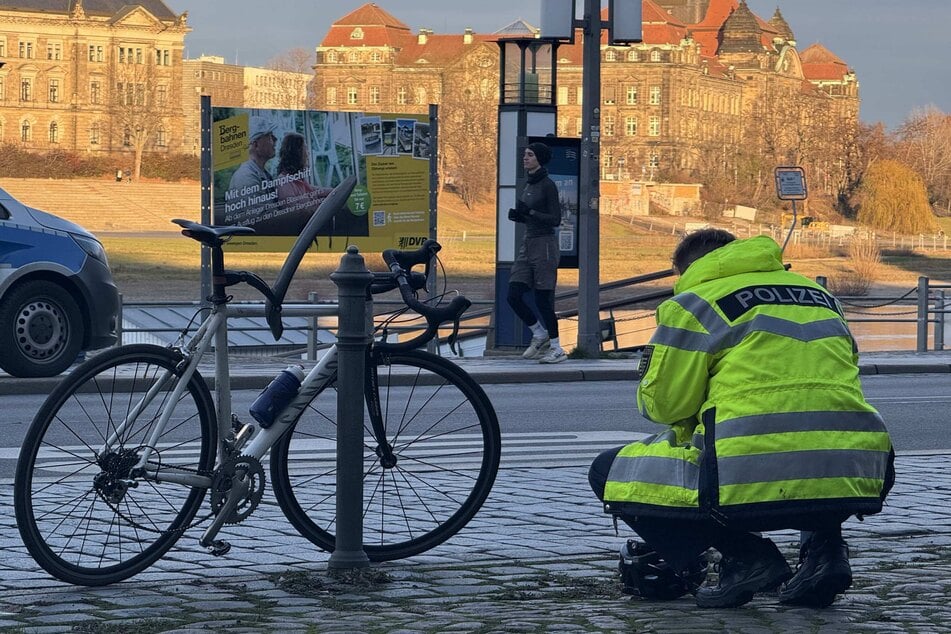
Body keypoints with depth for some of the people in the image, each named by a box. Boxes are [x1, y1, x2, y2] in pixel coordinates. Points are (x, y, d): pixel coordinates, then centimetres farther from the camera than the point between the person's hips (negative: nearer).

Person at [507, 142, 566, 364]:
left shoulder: (547, 185, -11)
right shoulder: (529, 185, 15)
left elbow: (555, 219, -15)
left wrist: (529, 212, -22)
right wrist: (517, 216, 4)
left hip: (544, 245, -8)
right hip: (528, 244, 8)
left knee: (543, 299, -5)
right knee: (514, 296, 1)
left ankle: (556, 348, 5)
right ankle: (540, 335, 18)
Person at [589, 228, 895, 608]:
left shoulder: (694, 303, 8)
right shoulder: (820, 296, 25)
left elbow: (664, 403, 4)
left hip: (750, 484, -6)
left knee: (611, 474, 14)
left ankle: (744, 555, -1)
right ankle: (822, 542, 13)